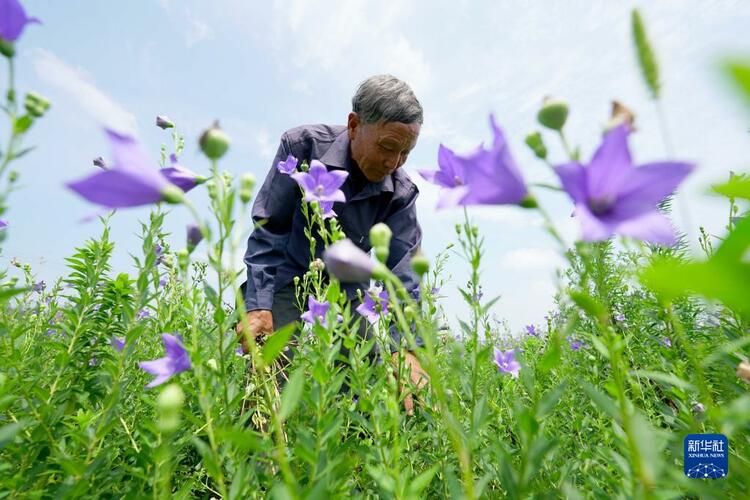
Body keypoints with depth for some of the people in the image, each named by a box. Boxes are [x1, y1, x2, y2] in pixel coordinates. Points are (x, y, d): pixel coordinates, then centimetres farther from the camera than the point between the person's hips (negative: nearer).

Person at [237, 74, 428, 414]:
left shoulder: (400, 193, -11)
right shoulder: (303, 145, -17)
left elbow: (402, 272, -17)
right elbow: (267, 230, -15)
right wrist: (257, 305, -23)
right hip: (286, 283, -2)